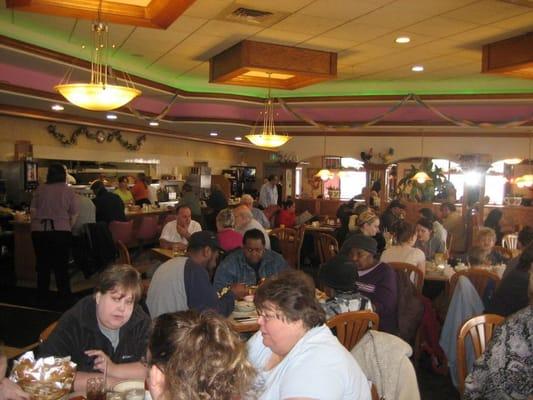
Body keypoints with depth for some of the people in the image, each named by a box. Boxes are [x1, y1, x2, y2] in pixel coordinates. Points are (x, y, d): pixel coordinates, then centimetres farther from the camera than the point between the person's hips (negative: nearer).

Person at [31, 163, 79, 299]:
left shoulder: (40, 189, 2)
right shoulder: (68, 191, -3)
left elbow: (33, 210, 4)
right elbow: (74, 215, -2)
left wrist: (36, 225, 17)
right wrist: (68, 228, 12)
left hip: (39, 231, 2)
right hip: (61, 231, -2)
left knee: (42, 263, 14)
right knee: (61, 265, 9)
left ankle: (42, 294, 22)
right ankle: (64, 294, 14)